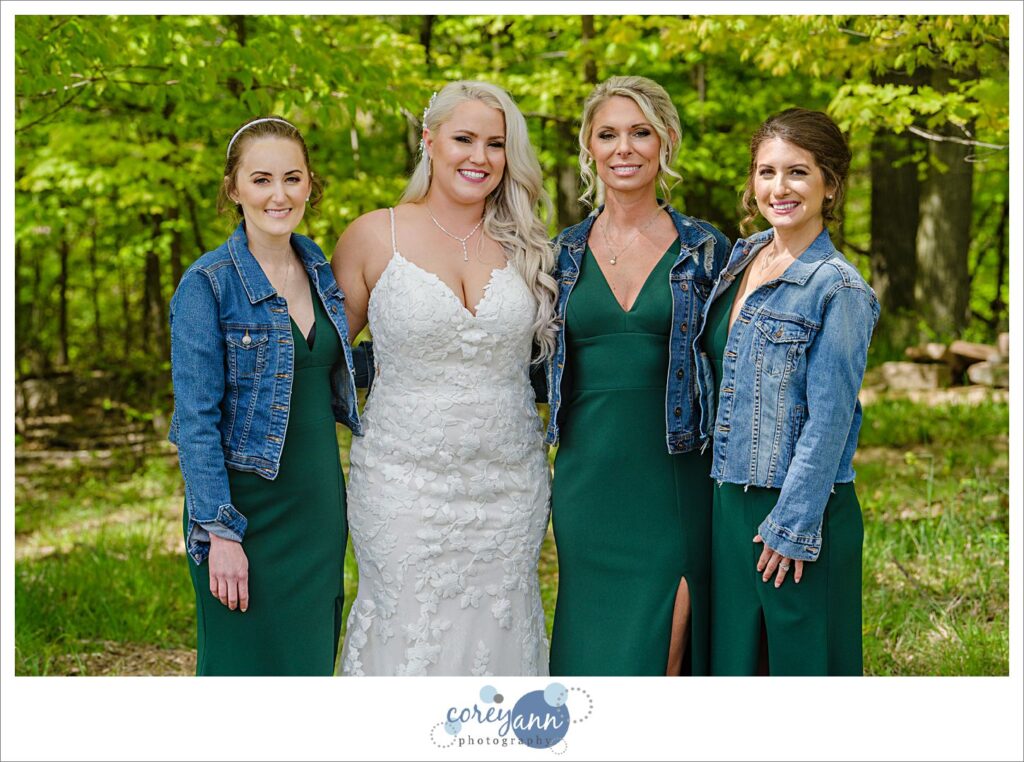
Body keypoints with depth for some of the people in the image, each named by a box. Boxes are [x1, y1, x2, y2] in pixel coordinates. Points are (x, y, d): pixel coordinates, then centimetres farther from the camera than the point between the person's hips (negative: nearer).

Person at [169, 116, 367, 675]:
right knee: (247, 668, 2)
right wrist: (218, 533, -17)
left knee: (311, 662, 13)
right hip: (248, 510, -6)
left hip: (320, 505, 6)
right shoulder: (208, 284, -12)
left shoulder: (319, 271, 7)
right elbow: (196, 419, -14)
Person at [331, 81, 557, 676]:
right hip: (405, 485, -2)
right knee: (409, 635, 0)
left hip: (510, 486, 3)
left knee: (497, 636, 8)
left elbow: (552, 350, 18)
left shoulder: (525, 246, 6)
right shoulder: (375, 236, -1)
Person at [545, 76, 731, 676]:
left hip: (675, 485, -2)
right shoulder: (563, 254, 8)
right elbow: (540, 371, 15)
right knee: (595, 644, 5)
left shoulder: (706, 250, 3)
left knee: (665, 653, -4)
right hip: (588, 483, 2)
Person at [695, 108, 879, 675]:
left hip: (801, 510, -7)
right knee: (733, 659, 14)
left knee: (802, 660, 4)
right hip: (728, 503, 7)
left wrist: (792, 527, -15)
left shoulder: (838, 289, -13)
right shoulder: (741, 258, 9)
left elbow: (828, 422, -14)